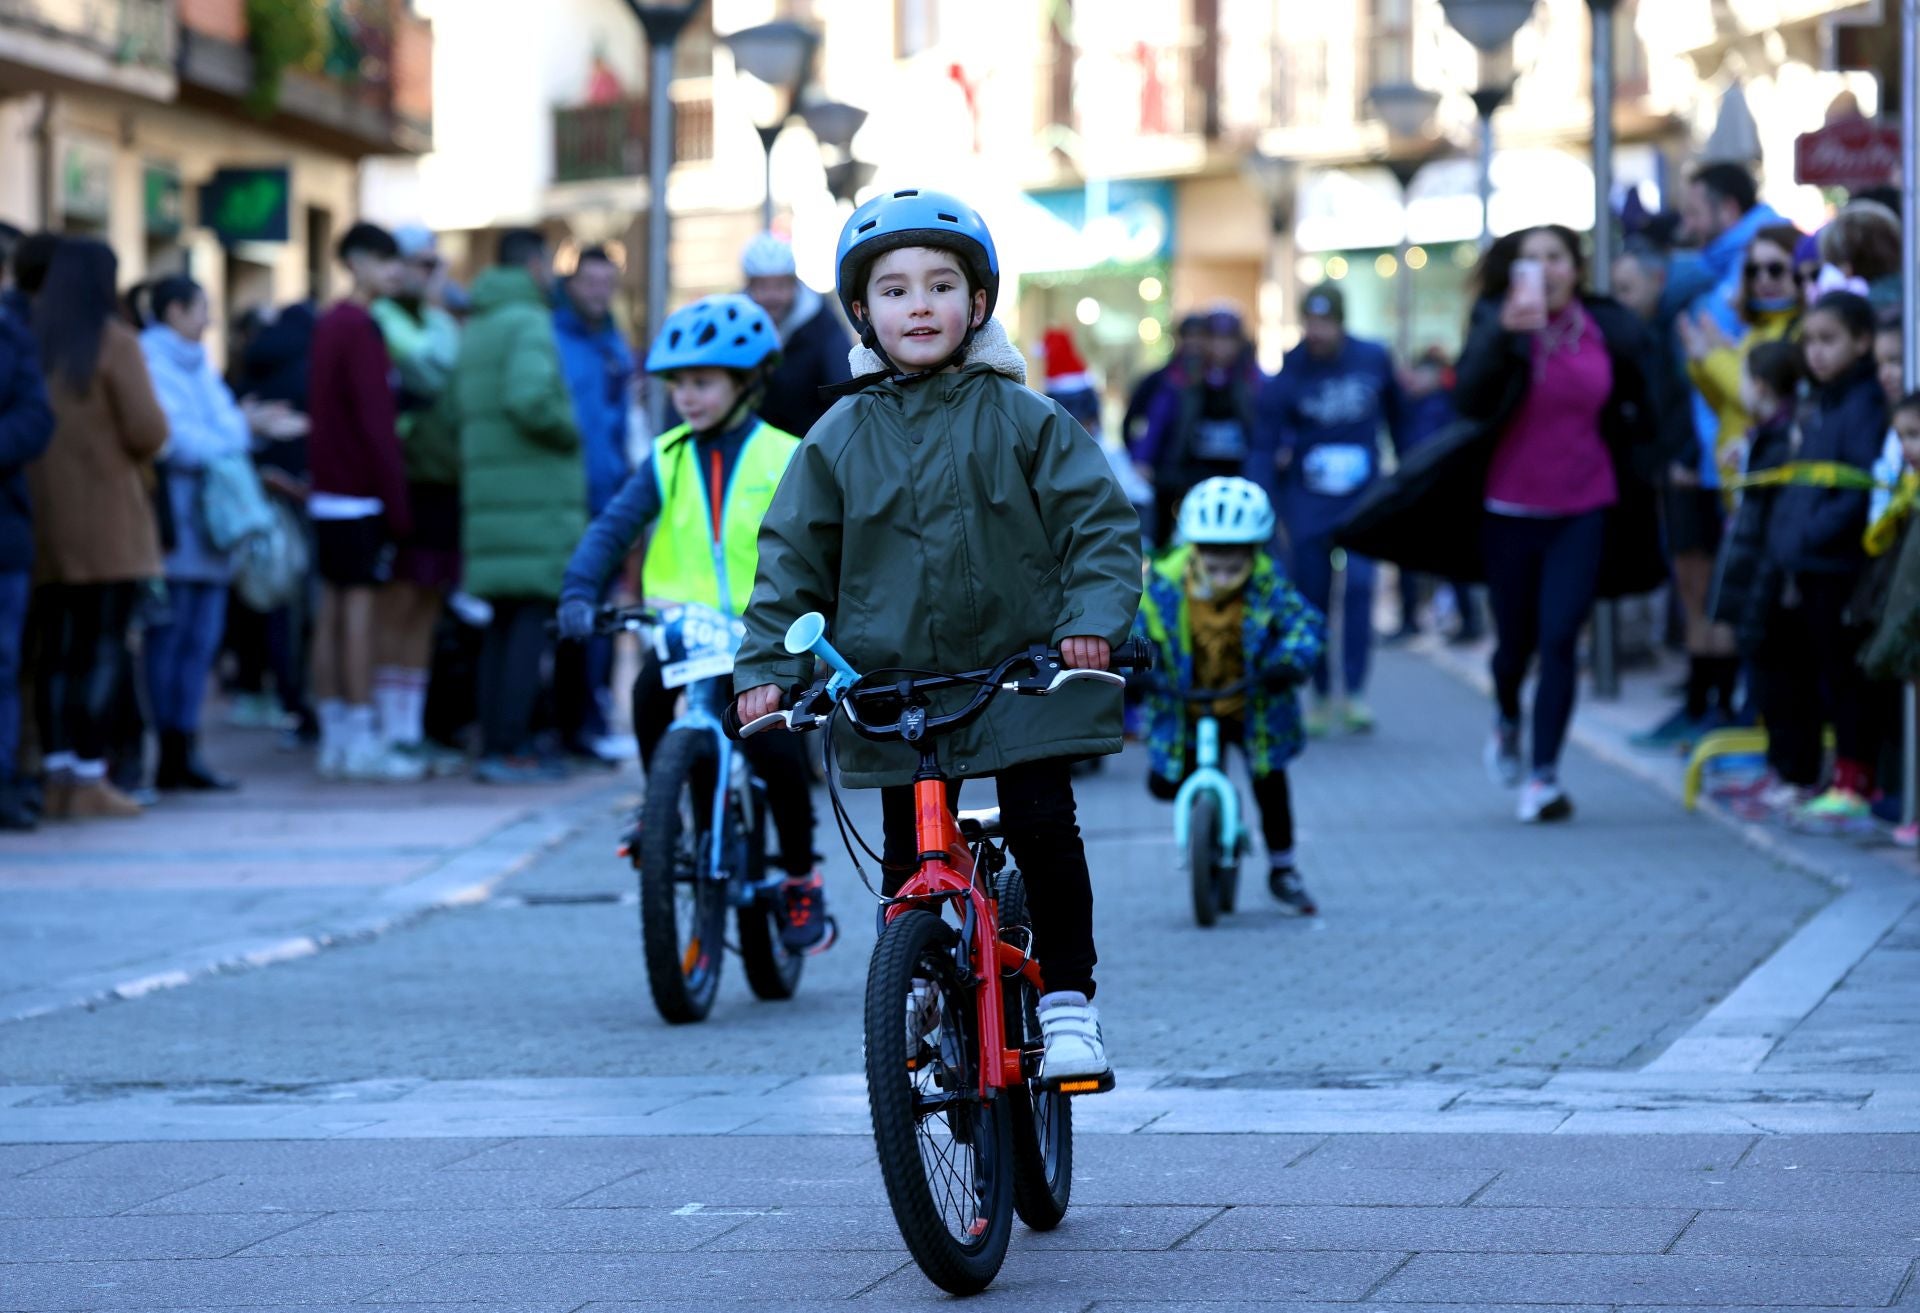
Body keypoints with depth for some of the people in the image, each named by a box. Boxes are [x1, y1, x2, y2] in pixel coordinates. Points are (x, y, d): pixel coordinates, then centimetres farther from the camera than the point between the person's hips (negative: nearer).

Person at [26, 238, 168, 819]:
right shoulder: (114, 342, -8)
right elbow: (148, 431, -11)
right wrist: (141, 458, 9)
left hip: (41, 516, 4)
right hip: (106, 519, -4)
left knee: (55, 647, 10)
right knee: (103, 649, -1)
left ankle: (57, 773, 11)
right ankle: (89, 780, -4)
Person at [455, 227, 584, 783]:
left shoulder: (476, 327, 18)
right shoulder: (528, 323, -10)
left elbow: (460, 408, 16)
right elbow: (530, 399, -24)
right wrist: (570, 431, -8)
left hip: (488, 496, 9)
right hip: (535, 497, -9)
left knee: (502, 625, 12)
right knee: (532, 620, -7)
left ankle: (492, 745, 12)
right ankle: (511, 749, -10)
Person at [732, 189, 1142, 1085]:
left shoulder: (1023, 420, 1)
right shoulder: (840, 438, 5)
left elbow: (1098, 520, 1)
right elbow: (792, 558, 7)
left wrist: (1093, 616, -15)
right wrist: (767, 665, -3)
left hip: (1020, 668, -2)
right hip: (893, 683, 2)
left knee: (1043, 826, -13)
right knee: (911, 860, 1)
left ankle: (1066, 996, 3)